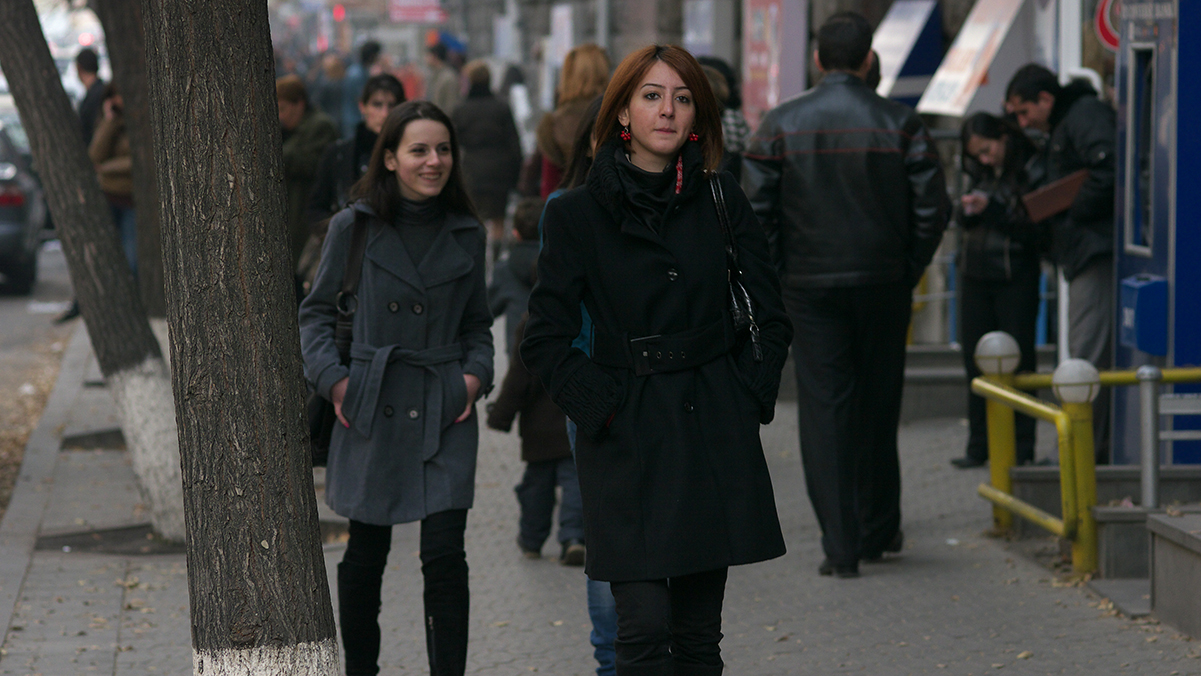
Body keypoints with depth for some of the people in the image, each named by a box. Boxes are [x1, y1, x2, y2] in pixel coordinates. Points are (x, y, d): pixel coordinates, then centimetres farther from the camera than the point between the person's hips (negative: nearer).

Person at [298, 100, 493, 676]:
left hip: (445, 412, 1)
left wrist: (476, 374, -1)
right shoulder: (354, 227, -1)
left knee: (445, 554, -8)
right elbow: (316, 312, 6)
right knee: (366, 554, 9)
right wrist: (333, 378, -6)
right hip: (371, 408, -1)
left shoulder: (466, 235, 6)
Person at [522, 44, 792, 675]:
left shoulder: (723, 202, 6)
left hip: (715, 435, 3)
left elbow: (770, 319, 11)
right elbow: (546, 340, 0)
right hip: (629, 440, -2)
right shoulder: (576, 214, -1)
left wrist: (748, 397, 1)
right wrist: (602, 408, -8)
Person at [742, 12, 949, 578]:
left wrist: (779, 275, 5)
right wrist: (909, 271, 8)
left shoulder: (780, 125, -2)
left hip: (810, 289, -1)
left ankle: (840, 545, -6)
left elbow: (754, 209, -5)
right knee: (877, 407, 14)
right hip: (884, 286, 1)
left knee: (823, 408, 1)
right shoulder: (900, 124, -3)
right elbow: (932, 208, -5)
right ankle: (878, 531, 25)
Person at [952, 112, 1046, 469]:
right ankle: (979, 447, 16)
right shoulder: (982, 174, 11)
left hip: (1016, 278, -6)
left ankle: (1022, 449, 3)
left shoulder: (1032, 172, -9)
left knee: (1018, 361, -3)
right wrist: (968, 209, -5)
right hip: (976, 276, 6)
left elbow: (1036, 229, -15)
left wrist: (991, 209, -20)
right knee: (976, 360, 8)